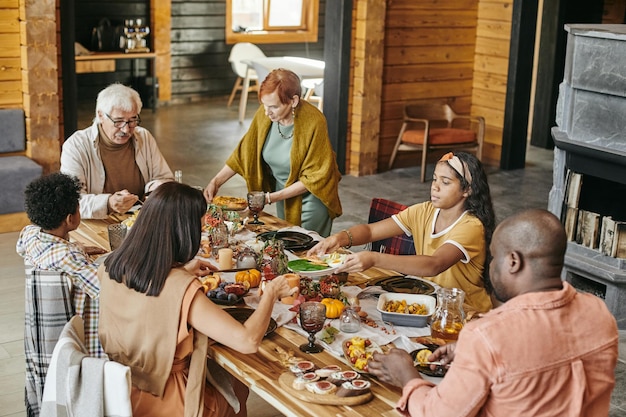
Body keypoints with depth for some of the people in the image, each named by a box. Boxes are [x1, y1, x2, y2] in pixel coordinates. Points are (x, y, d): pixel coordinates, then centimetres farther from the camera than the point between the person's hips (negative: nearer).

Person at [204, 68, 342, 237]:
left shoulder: (313, 122, -27)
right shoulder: (264, 115, -14)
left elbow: (313, 178, -22)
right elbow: (245, 152, -1)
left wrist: (271, 197, -24)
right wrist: (216, 182, -11)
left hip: (311, 194, -5)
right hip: (282, 190, 5)